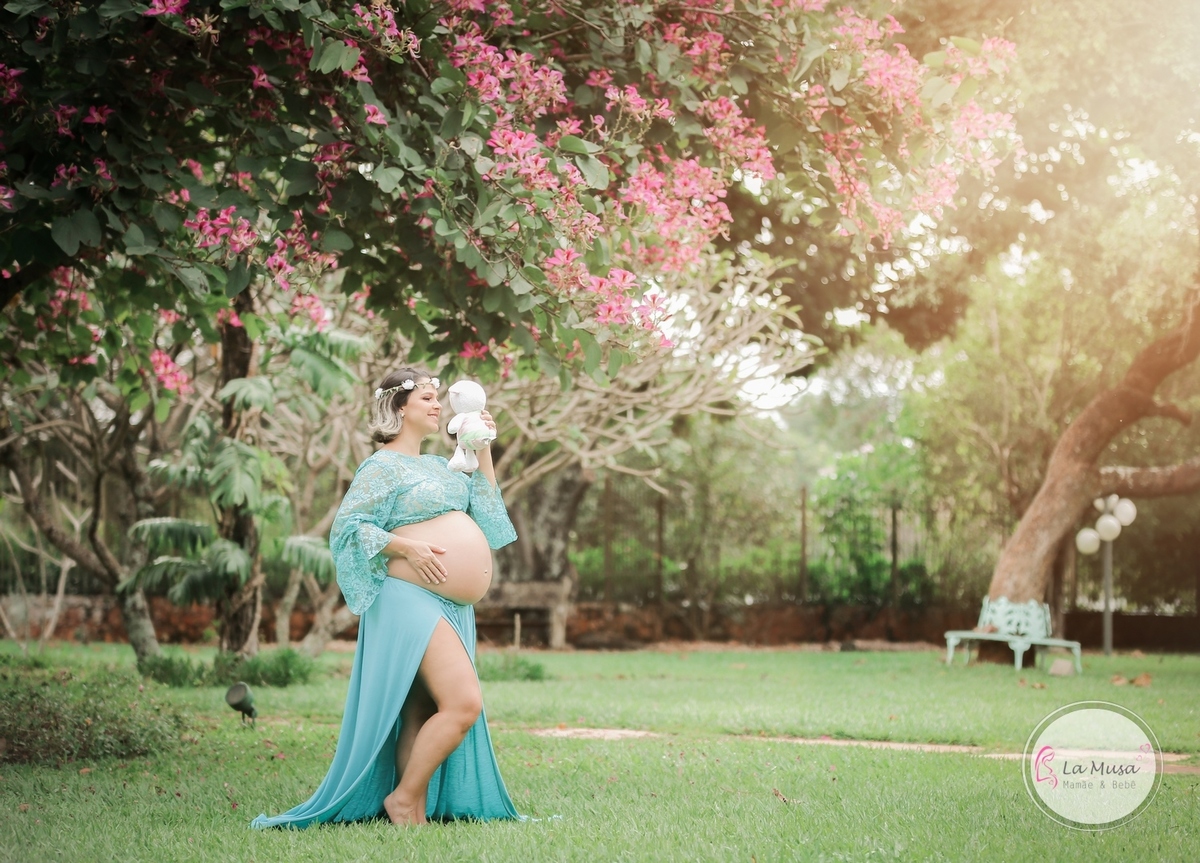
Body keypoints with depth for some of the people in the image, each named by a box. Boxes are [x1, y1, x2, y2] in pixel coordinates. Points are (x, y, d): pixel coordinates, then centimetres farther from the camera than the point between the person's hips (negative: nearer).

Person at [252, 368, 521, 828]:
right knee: (463, 704, -18)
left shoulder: (438, 466, 21)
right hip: (413, 601, -9)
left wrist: (483, 449, 17)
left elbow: (485, 507, 25)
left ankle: (416, 813, 10)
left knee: (423, 719, 8)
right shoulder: (383, 466, -4)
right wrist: (407, 547, -21)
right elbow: (347, 526, -11)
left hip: (452, 610, 9)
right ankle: (403, 798, -8)